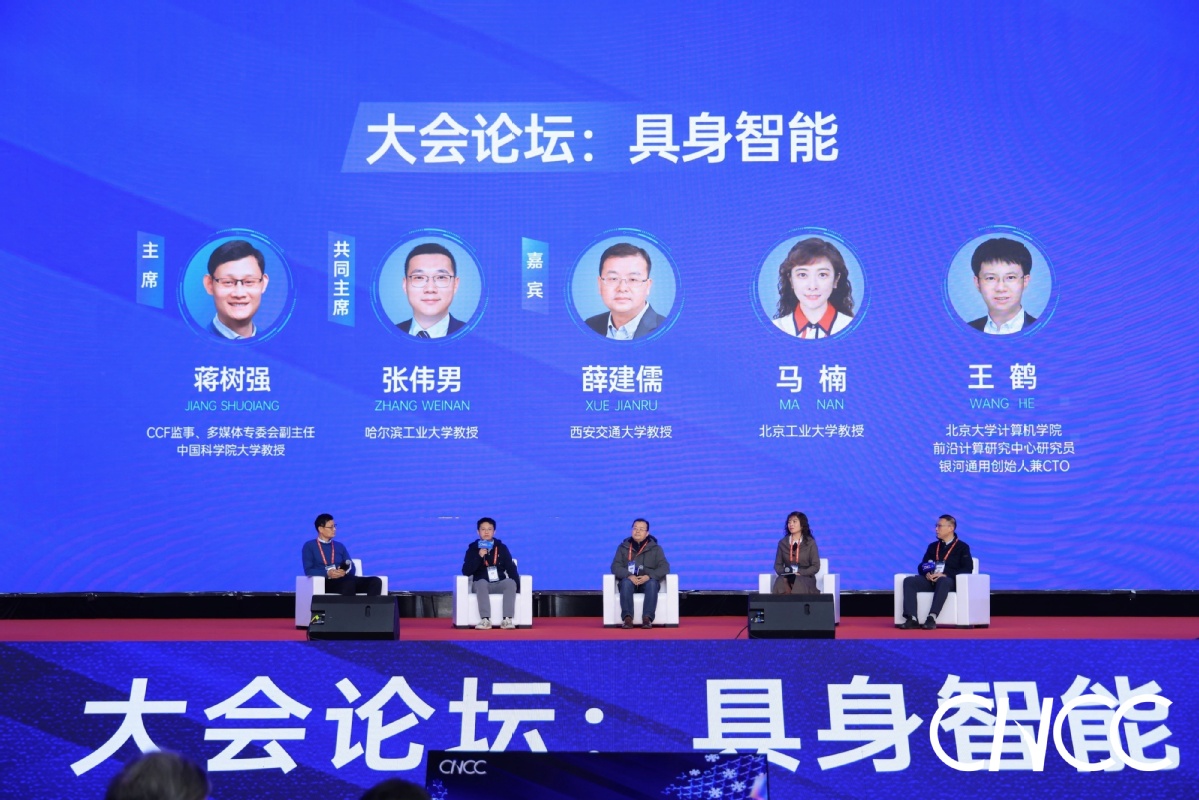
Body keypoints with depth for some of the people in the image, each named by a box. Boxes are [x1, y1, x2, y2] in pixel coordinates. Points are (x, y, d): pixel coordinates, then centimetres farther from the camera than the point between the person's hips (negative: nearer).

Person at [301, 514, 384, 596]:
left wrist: (345, 571, -9)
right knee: (349, 583, -40)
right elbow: (308, 570, -1)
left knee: (375, 582, -24)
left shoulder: (340, 546, 26)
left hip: (344, 579, 5)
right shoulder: (309, 546, 12)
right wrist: (327, 573, -18)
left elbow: (351, 568, 16)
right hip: (325, 582, -5)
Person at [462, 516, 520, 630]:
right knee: (481, 583, -36)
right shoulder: (473, 548, 4)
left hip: (499, 584, 1)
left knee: (510, 583, -30)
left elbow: (511, 568, 4)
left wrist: (517, 585, -11)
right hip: (483, 584, -1)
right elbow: (466, 571, -5)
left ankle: (507, 620, -35)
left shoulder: (501, 547, 9)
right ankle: (485, 620, -42)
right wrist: (479, 557, -17)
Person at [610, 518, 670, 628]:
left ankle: (647, 618, -45)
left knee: (652, 583, -35)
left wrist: (649, 576, -19)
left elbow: (664, 567, -1)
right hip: (630, 580, 0)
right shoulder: (623, 547, 11)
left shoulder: (655, 548, 10)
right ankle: (627, 617, -45)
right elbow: (615, 566, 1)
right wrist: (629, 576, -20)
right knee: (626, 582, -35)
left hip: (648, 581, 0)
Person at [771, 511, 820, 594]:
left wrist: (800, 573, -12)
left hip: (805, 578, -2)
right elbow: (778, 565, 14)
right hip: (786, 577, 2)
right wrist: (784, 572, -8)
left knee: (798, 584, -39)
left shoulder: (810, 542, 5)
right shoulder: (782, 543, 13)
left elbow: (815, 566, 2)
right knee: (781, 583, -35)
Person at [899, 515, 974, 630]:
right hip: (930, 580, 5)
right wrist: (927, 574, -6)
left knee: (942, 581, -41)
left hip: (949, 580, -5)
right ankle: (911, 619, -37)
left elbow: (967, 569, -3)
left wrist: (945, 575, -16)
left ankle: (932, 618, -51)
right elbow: (922, 566, 21)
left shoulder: (962, 547, 11)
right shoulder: (932, 546, 25)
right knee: (909, 581, -24)